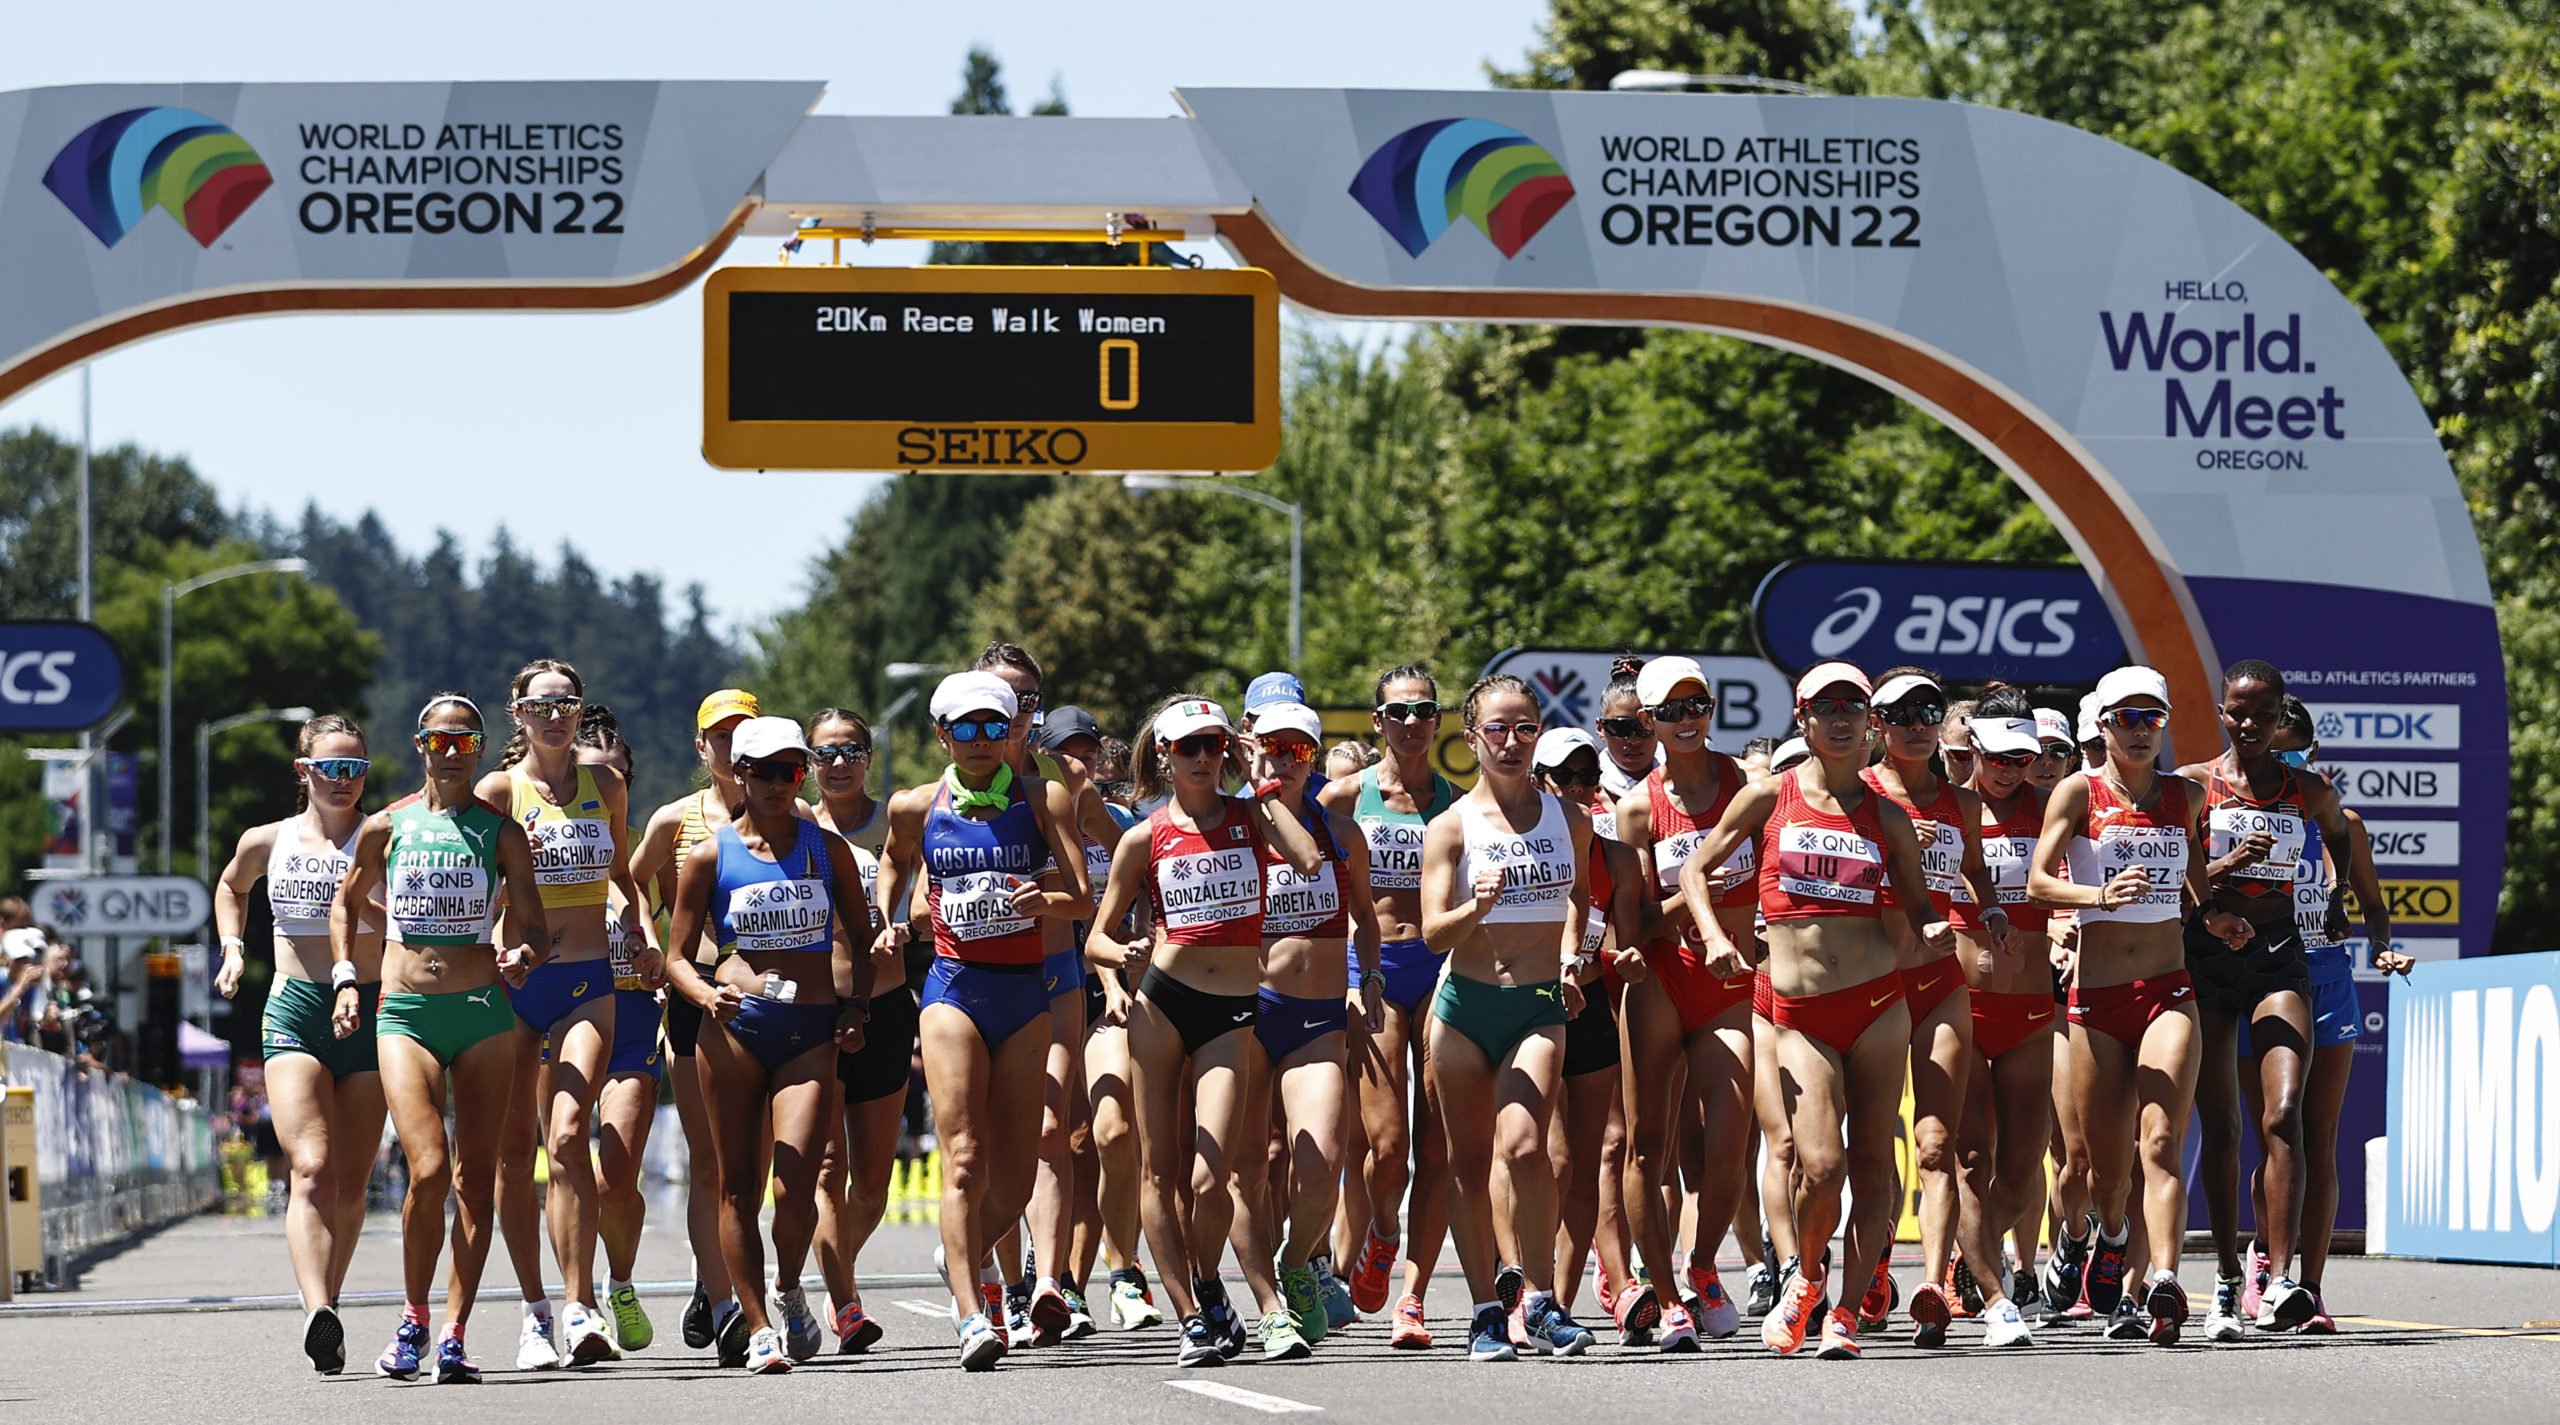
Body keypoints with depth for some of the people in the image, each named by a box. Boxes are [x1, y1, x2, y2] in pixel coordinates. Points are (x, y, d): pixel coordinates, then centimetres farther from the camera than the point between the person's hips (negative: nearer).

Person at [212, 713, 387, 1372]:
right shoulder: (266, 843, 9)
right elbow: (230, 887, 30)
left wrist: (364, 904, -18)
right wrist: (232, 948, 16)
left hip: (370, 1013, 1)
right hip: (294, 1014, -1)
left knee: (351, 1183, 4)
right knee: (312, 1169, -19)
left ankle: (326, 1308, 19)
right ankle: (318, 1314, -34)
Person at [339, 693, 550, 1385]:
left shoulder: (501, 832, 4)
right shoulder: (385, 828, 5)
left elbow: (537, 927, 4)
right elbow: (347, 903, 20)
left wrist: (524, 954, -18)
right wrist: (345, 979, 9)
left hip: (482, 1010, 1)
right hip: (405, 1012, -1)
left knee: (476, 1177, -1)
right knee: (429, 1170, -16)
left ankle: (454, 1335, 5)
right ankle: (414, 1319, 3)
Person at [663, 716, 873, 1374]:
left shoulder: (827, 848, 10)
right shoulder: (710, 856, 5)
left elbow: (861, 938, 19)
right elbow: (678, 954, 8)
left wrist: (856, 1008, 4)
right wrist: (707, 995, -12)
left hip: (813, 1030, 0)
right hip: (736, 1026, 0)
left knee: (794, 1187, -13)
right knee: (739, 1187, 0)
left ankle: (789, 1288, 15)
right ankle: (758, 1327, 9)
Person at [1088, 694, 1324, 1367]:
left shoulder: (1250, 816, 7)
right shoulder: (1145, 838, 4)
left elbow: (1308, 860, -13)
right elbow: (1096, 937, 8)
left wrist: (1264, 788, -5)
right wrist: (1124, 954, -15)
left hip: (1234, 1012, 0)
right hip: (1162, 1005, 0)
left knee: (1214, 1175, -11)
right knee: (1161, 1169, 0)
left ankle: (1209, 1290, 13)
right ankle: (1193, 1319, 8)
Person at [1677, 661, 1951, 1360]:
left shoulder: (1885, 816, 8)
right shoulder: (1770, 797, 4)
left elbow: (1918, 909, 12)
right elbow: (1695, 872, 10)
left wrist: (1933, 931, -11)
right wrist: (1716, 936, -7)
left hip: (1876, 1000, 2)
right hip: (1799, 1011, -2)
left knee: (1872, 1163, 0)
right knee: (1822, 1166, -13)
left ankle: (1846, 1311, 12)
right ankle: (1806, 1277, 16)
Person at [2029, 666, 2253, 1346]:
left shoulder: (2186, 796, 10)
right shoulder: (2079, 792, 0)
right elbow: (2038, 882, -10)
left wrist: (2211, 916, 4)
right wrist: (2100, 895, -27)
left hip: (2168, 990, 1)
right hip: (2096, 995, -1)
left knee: (2161, 1140, -18)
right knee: (2103, 1162, 6)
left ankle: (2164, 1284, -31)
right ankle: (2108, 1236, 40)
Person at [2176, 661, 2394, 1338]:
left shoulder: (2310, 793, 9)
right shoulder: (2193, 785, 3)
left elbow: (2357, 870, 23)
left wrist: (2382, 938, 18)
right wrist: (2228, 865, -17)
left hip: (2280, 957, 0)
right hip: (2206, 956, 0)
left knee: (2283, 1116, -16)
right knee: (2220, 1128, 1)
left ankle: (2279, 1281, -22)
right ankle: (2228, 1282, 12)